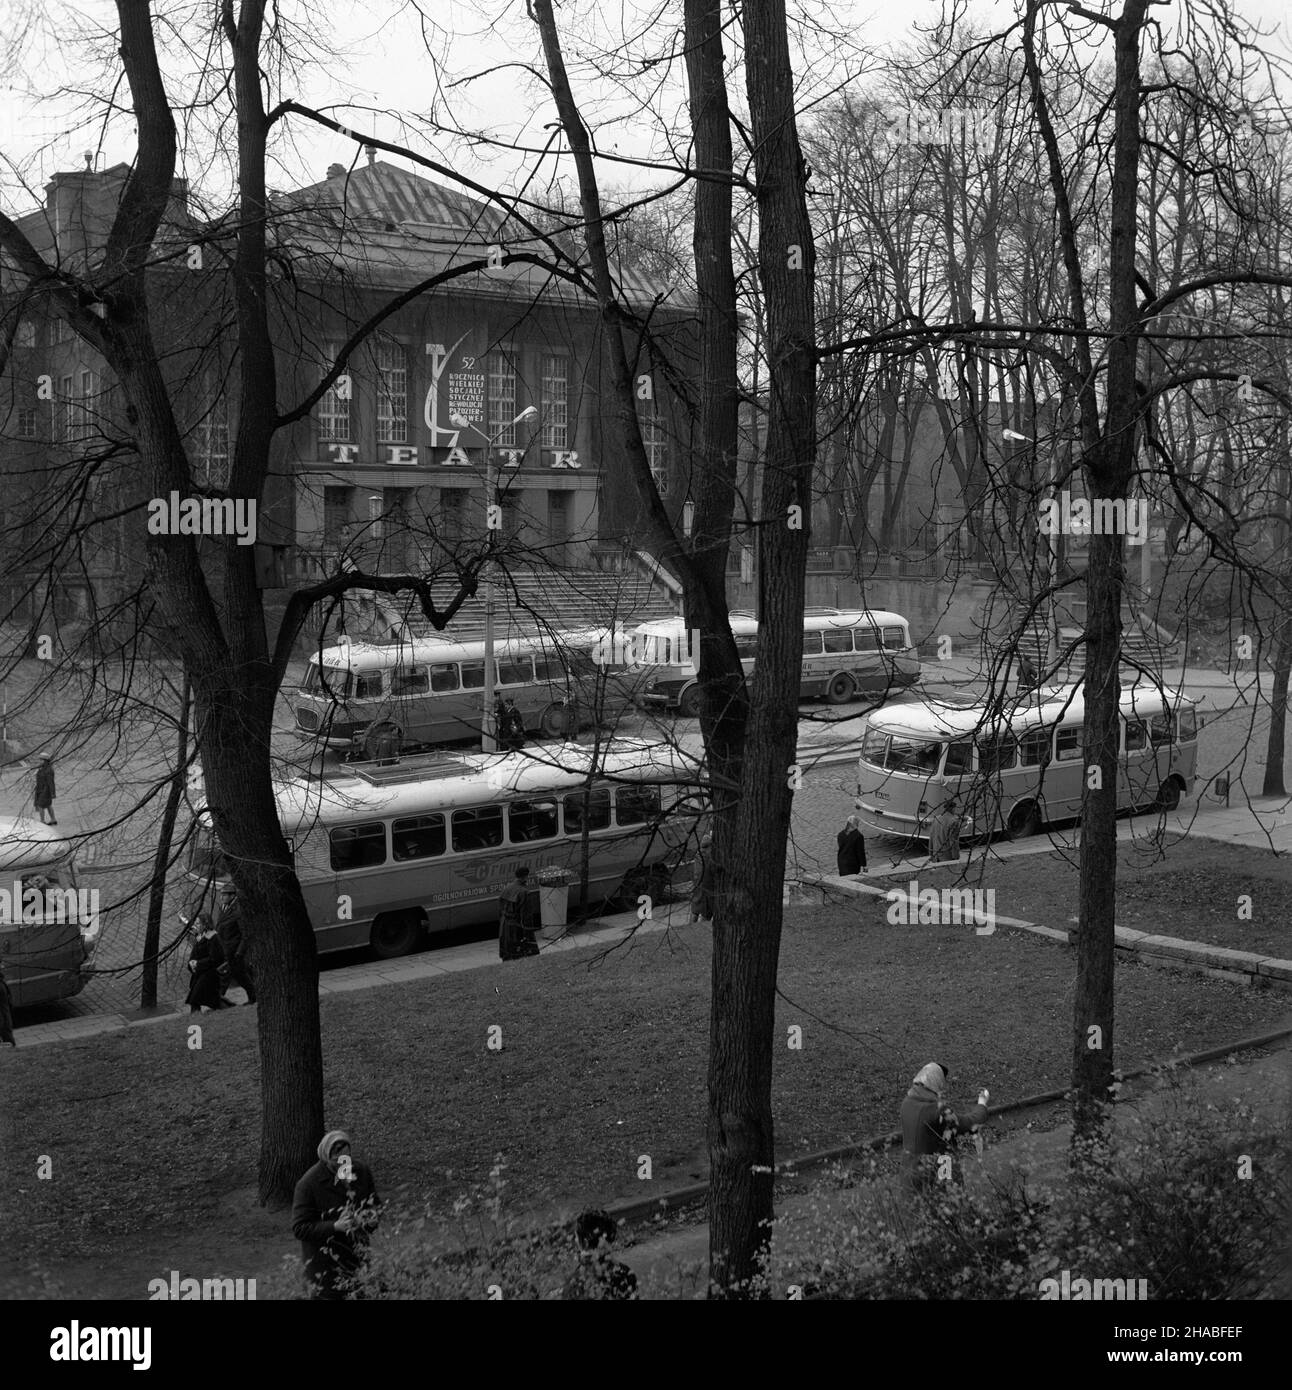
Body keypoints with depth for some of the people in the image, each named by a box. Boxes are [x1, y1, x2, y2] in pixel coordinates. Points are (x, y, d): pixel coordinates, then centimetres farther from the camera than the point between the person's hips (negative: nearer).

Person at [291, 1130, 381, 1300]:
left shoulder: (362, 1171, -2)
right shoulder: (308, 1184, -16)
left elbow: (375, 1206, 13)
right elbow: (299, 1228, -15)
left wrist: (371, 1218, -11)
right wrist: (335, 1226, -26)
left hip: (358, 1258, 4)